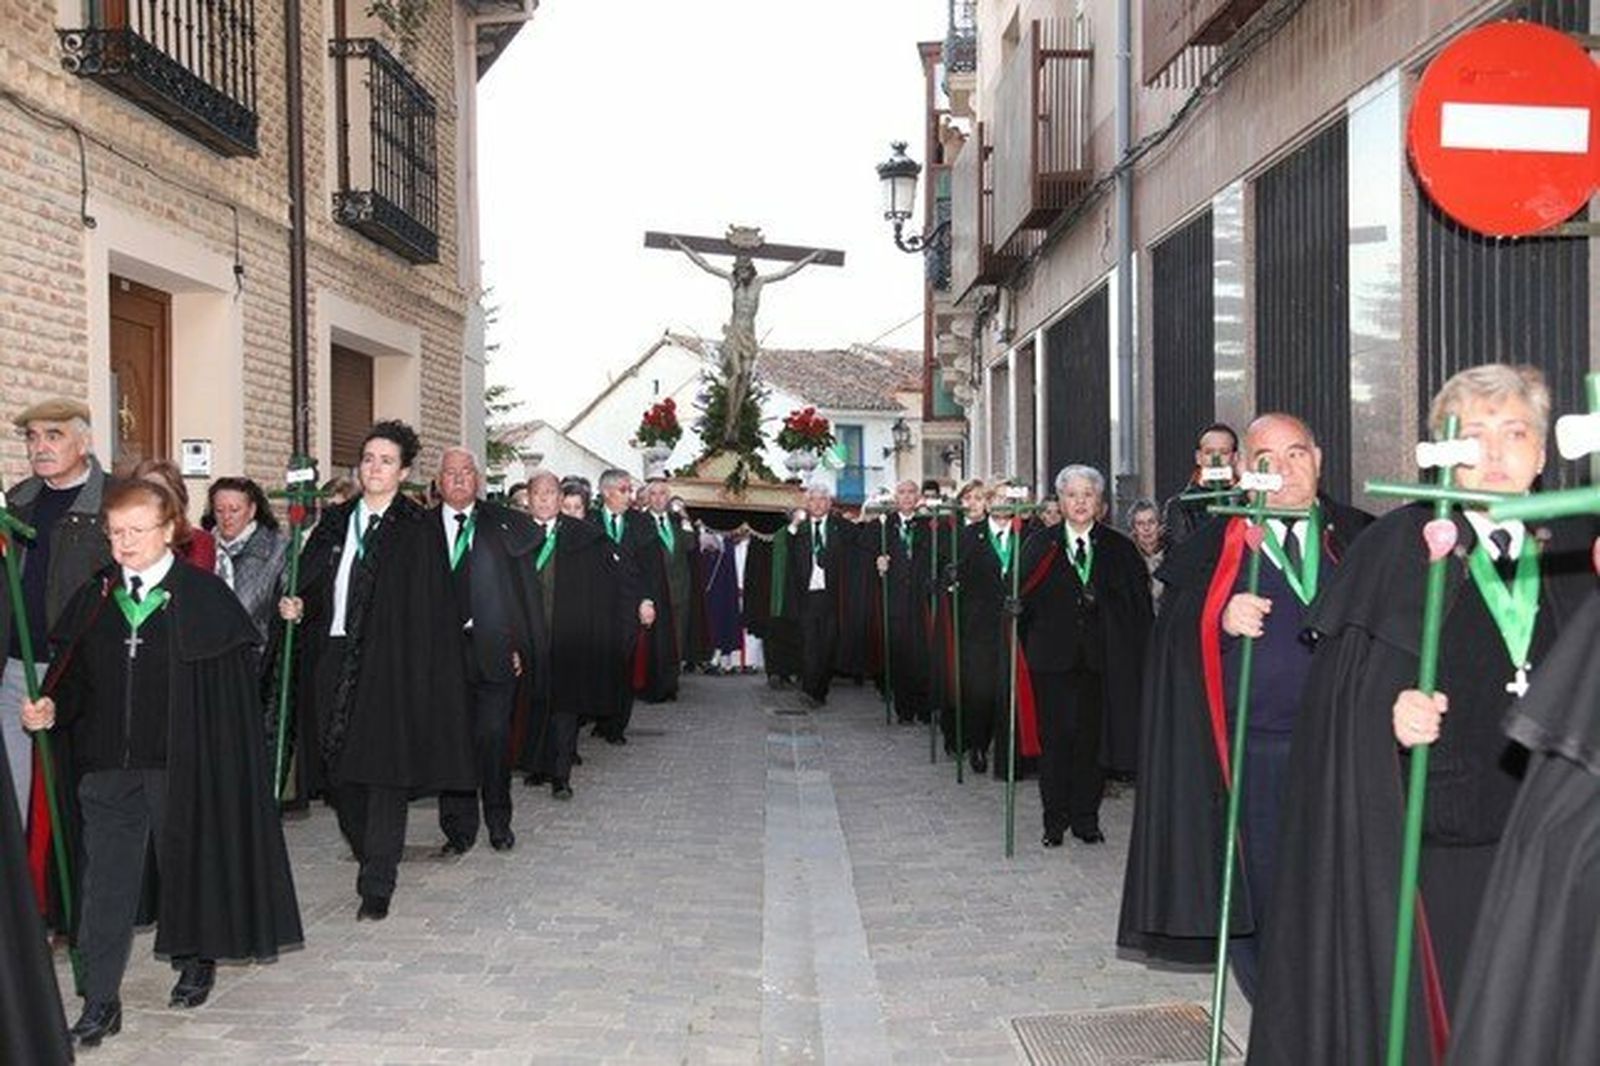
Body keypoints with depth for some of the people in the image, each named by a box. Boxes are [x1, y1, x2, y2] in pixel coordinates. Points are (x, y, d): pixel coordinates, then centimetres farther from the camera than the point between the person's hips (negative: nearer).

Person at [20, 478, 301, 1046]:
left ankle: (195, 962, 35)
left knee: (187, 866, 13)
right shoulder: (93, 599, 8)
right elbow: (74, 675, 10)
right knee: (106, 882, 0)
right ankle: (100, 1003, 5)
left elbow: (231, 686, -7)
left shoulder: (205, 595, -5)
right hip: (106, 764, 3)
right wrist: (51, 708, -12)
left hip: (180, 764, -3)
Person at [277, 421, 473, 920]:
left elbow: (430, 609, -7)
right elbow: (311, 582, 16)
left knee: (383, 774, -4)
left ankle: (377, 888, 2)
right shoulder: (335, 522, 13)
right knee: (339, 769, 9)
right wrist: (298, 606, -7)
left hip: (386, 666, -5)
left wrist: (420, 677, -14)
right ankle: (371, 858, 30)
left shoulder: (419, 530, -2)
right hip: (331, 661, 5)